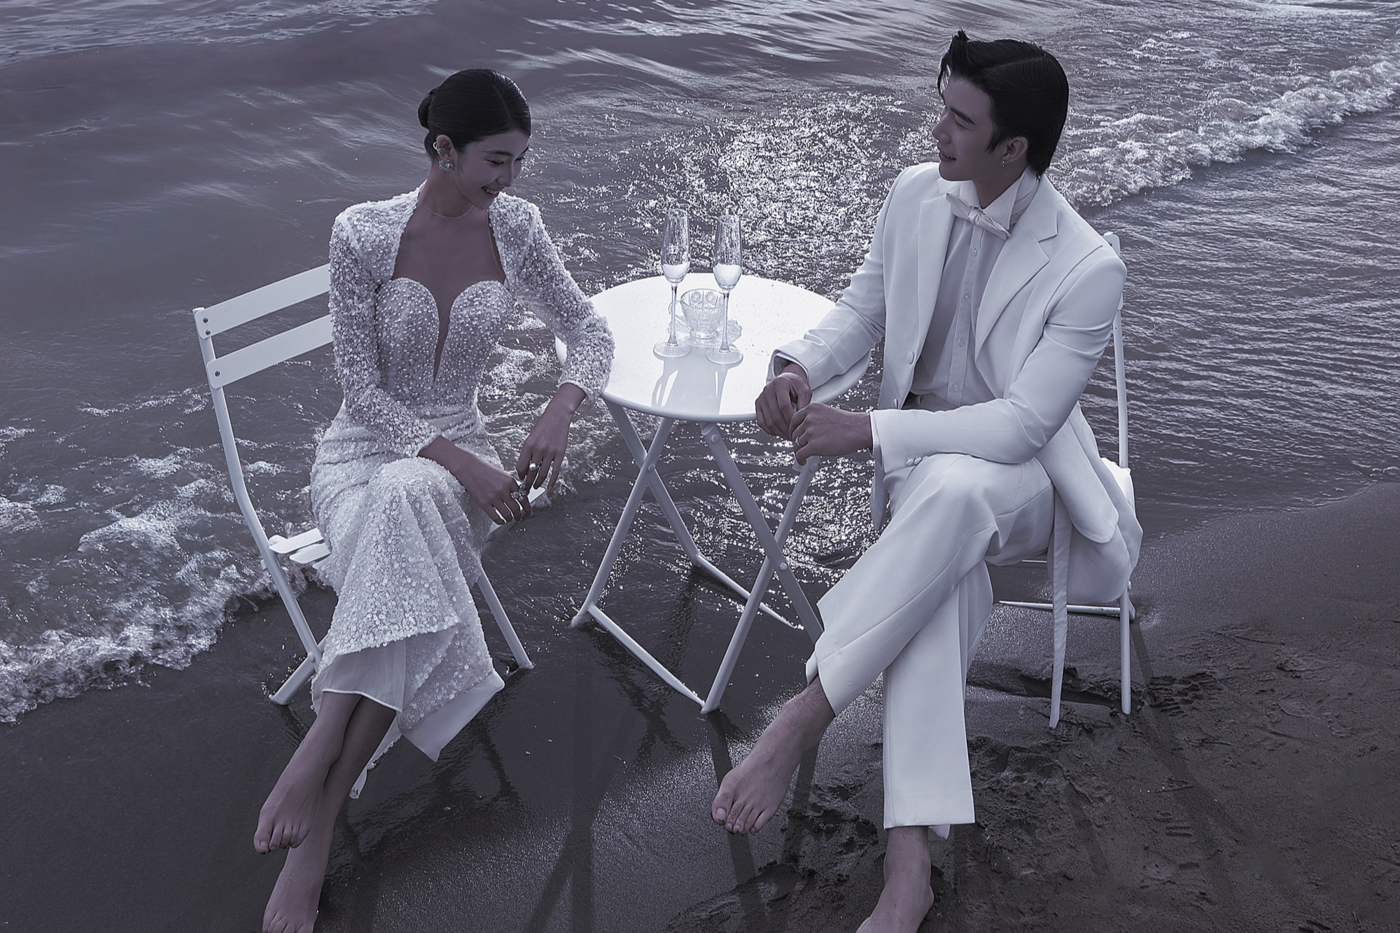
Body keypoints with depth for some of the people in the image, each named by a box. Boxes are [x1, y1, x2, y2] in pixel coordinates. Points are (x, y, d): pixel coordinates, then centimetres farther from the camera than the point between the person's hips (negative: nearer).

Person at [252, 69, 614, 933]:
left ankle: (318, 766, -32)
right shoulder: (364, 233, -12)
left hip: (457, 451, 2)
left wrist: (561, 409, -15)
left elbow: (589, 328, 5)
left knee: (403, 499, -36)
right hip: (366, 447, -2)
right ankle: (318, 825, -31)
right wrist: (458, 461, -23)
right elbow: (362, 388, -11)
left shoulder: (515, 225, -2)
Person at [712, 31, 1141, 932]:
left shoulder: (1088, 269, -20)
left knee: (949, 491, -42)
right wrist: (801, 364, -12)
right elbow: (863, 308, 11)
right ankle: (910, 859, -38)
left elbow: (1022, 423, -22)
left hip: (1019, 470, -3)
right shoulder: (915, 193, -3)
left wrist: (865, 429, -27)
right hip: (921, 458, 3)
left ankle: (803, 716, -34)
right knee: (946, 573, -33)